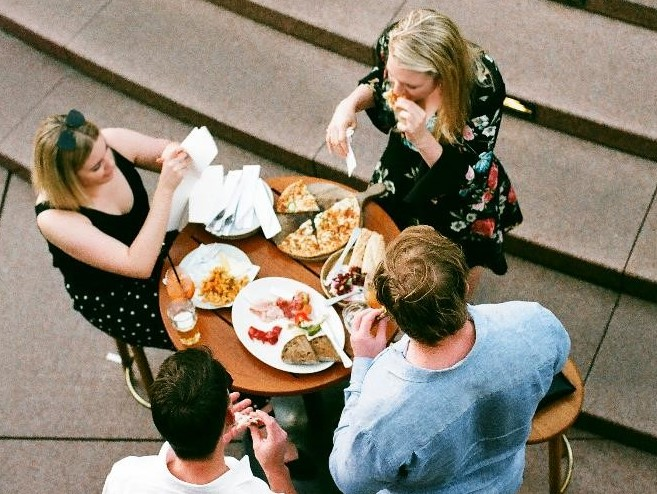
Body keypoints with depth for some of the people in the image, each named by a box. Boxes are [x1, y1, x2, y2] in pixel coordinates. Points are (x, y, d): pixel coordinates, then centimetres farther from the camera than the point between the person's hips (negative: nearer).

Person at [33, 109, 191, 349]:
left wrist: (175, 159, -31)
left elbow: (181, 154, -6)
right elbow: (139, 266, -37)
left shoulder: (114, 142, -21)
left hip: (151, 247, 5)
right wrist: (165, 188, -43)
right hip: (110, 299, -5)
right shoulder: (54, 218, -33)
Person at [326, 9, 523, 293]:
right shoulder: (393, 46, -28)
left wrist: (422, 139, -47)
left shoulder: (483, 88, -39)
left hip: (456, 199, -3)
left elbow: (466, 179, -30)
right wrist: (349, 104, -24)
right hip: (400, 177, 4)